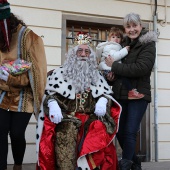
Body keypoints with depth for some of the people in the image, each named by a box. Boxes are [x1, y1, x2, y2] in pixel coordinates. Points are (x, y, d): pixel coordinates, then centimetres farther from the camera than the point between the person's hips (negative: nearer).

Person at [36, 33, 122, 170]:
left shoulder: (97, 76, 23)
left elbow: (106, 94, 18)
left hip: (92, 119, 2)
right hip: (67, 119, -2)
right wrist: (53, 105, -17)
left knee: (99, 129, -32)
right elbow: (49, 94, 6)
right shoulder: (60, 73, 13)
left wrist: (103, 101, -6)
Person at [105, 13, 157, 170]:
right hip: (120, 95, 6)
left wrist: (114, 66, -15)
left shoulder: (148, 45, -4)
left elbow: (141, 68, -20)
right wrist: (110, 76, -2)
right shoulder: (124, 45, 13)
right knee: (119, 132, 10)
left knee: (130, 132, -9)